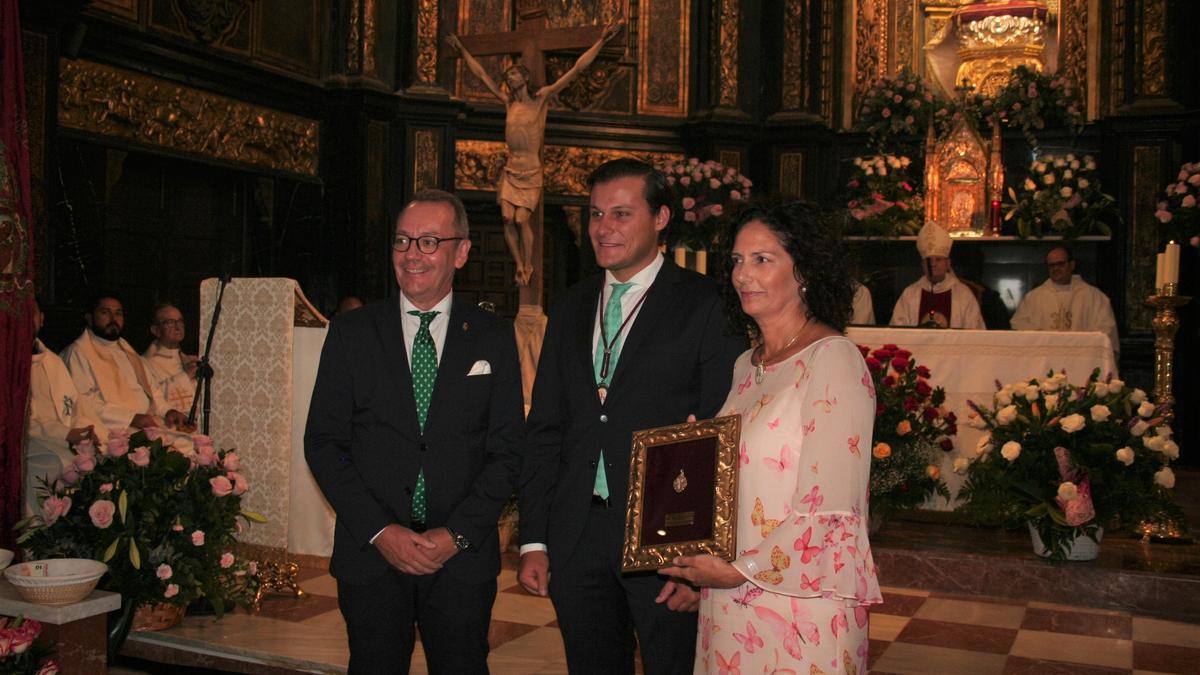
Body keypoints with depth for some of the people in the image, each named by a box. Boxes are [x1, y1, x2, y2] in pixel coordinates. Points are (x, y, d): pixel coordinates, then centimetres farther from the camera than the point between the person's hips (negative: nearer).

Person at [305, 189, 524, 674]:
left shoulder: (493, 337, 2)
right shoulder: (351, 332, 2)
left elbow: (507, 448, 1)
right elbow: (323, 442, 0)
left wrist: (457, 534, -9)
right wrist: (379, 531, -10)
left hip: (464, 555, 0)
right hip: (371, 553, 0)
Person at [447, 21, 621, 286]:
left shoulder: (541, 98, -2)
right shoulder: (508, 102, 10)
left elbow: (577, 69, -6)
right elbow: (482, 75, 21)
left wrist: (601, 40, -10)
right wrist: (462, 49, 26)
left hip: (531, 172, -4)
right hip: (510, 170, 4)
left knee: (521, 220, -11)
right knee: (508, 219, -7)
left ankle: (528, 267, 5)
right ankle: (520, 267, 5)